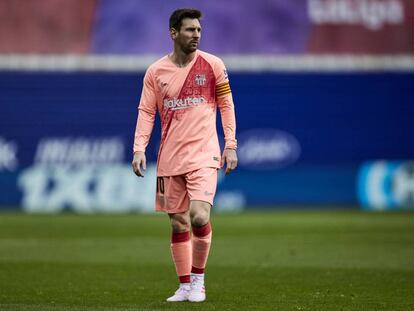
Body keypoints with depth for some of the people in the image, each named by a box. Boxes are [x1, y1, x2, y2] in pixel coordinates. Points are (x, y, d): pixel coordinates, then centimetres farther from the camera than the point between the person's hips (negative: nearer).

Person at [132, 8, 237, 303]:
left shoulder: (213, 65, 0)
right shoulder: (155, 72, 3)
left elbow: (226, 105, 5)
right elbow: (146, 112, 6)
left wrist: (231, 146, -1)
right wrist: (139, 149, -5)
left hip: (203, 154, -2)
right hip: (170, 158, 2)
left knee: (199, 216, -18)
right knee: (178, 223, 6)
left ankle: (198, 279, 1)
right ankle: (185, 286, 17)